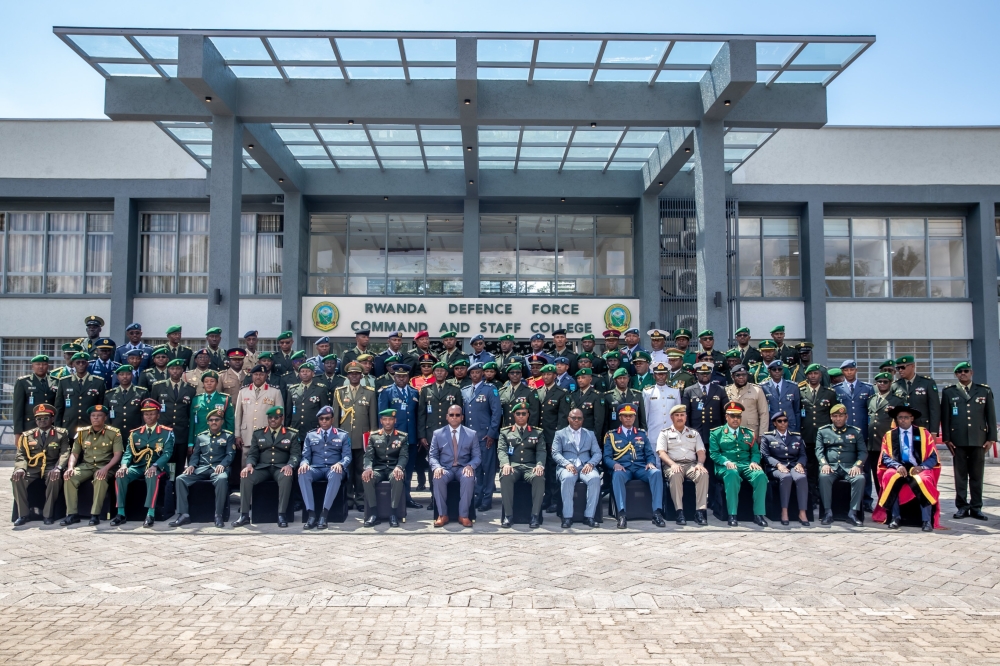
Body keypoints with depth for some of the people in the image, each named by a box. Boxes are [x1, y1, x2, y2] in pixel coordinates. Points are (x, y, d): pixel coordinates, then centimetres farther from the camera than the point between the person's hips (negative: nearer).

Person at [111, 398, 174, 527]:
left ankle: (150, 514, -37)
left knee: (152, 476, -38)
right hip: (138, 466, 4)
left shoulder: (166, 433, 4)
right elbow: (128, 453, 6)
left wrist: (155, 466, -27)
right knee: (121, 475, -25)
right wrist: (124, 465, -17)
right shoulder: (135, 434, 16)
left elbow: (167, 453, -8)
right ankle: (121, 513, -19)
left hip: (157, 467, -4)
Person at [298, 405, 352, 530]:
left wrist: (340, 464, -21)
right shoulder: (310, 435, 18)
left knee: (336, 475, -39)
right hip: (316, 468, 2)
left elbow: (347, 456, 3)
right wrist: (304, 463, -15)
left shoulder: (343, 435, 13)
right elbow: (305, 456, 11)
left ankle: (324, 514, -38)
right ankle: (311, 514, -34)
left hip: (333, 468, -2)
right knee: (303, 474, -34)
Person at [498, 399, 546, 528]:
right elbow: (501, 450, 4)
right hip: (513, 465, 0)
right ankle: (508, 515, -25)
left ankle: (535, 515, -27)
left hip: (530, 466, 1)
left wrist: (540, 465, -15)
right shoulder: (505, 432, 18)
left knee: (539, 478, -34)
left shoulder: (537, 433, 20)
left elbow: (541, 451, 7)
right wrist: (505, 463, -18)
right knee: (505, 477, -36)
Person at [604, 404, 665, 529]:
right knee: (617, 475, -38)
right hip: (622, 468, -2)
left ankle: (657, 512, -32)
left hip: (640, 468, 2)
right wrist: (615, 464, -16)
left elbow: (650, 454, 16)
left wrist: (651, 463, -7)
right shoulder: (611, 435, 14)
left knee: (656, 473, -30)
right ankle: (621, 514, -43)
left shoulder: (642, 434, 21)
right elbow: (607, 457, 6)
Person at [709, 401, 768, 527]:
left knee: (761, 475, -29)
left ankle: (758, 514, -22)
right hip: (727, 466, -3)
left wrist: (754, 462, -7)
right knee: (732, 475, -39)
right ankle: (732, 515, -35)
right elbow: (714, 453, 1)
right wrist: (726, 462, -17)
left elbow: (756, 452, 16)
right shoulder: (716, 433, 11)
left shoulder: (749, 433, 22)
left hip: (746, 465, 3)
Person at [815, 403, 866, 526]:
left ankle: (853, 513, -22)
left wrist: (857, 465, -11)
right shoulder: (823, 431, 16)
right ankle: (828, 512, -25)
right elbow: (819, 450, 6)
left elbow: (863, 451, 8)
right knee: (823, 477, -33)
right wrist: (824, 464, -13)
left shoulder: (856, 432, 17)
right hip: (831, 466, 0)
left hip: (850, 467, 1)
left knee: (860, 478, -31)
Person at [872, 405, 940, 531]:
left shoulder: (923, 433, 9)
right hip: (898, 469, 0)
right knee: (889, 477, -33)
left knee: (923, 480, -34)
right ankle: (895, 518, -22)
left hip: (919, 470, 0)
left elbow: (933, 458, 4)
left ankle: (927, 520, -24)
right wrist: (897, 466, -17)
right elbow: (885, 458, 3)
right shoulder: (889, 435, 11)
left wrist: (921, 467, -16)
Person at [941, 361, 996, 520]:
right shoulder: (948, 392, 7)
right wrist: (946, 439, -2)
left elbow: (991, 416, 8)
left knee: (977, 476, 5)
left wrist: (991, 437, 1)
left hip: (978, 440, 1)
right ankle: (962, 507, 9)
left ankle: (976, 507, 11)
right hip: (958, 441, -1)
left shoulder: (984, 391, 10)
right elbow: (945, 417, 4)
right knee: (960, 475, 3)